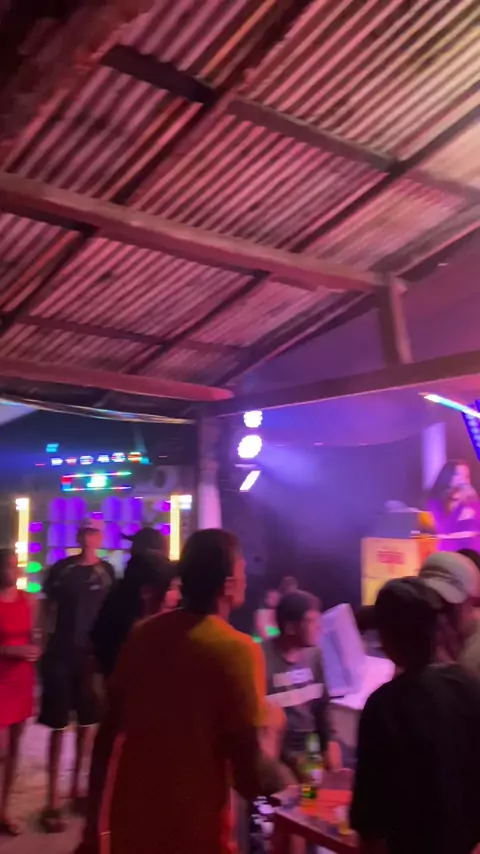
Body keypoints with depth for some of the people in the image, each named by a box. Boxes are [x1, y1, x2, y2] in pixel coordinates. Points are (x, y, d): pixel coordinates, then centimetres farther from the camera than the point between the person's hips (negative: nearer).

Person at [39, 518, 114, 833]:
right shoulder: (61, 568, -2)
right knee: (58, 727, 3)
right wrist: (50, 637, -4)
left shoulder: (107, 571, 1)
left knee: (87, 725, 12)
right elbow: (48, 606, 5)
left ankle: (76, 788, 29)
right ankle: (53, 800, 11)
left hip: (92, 653, 2)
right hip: (60, 654, -2)